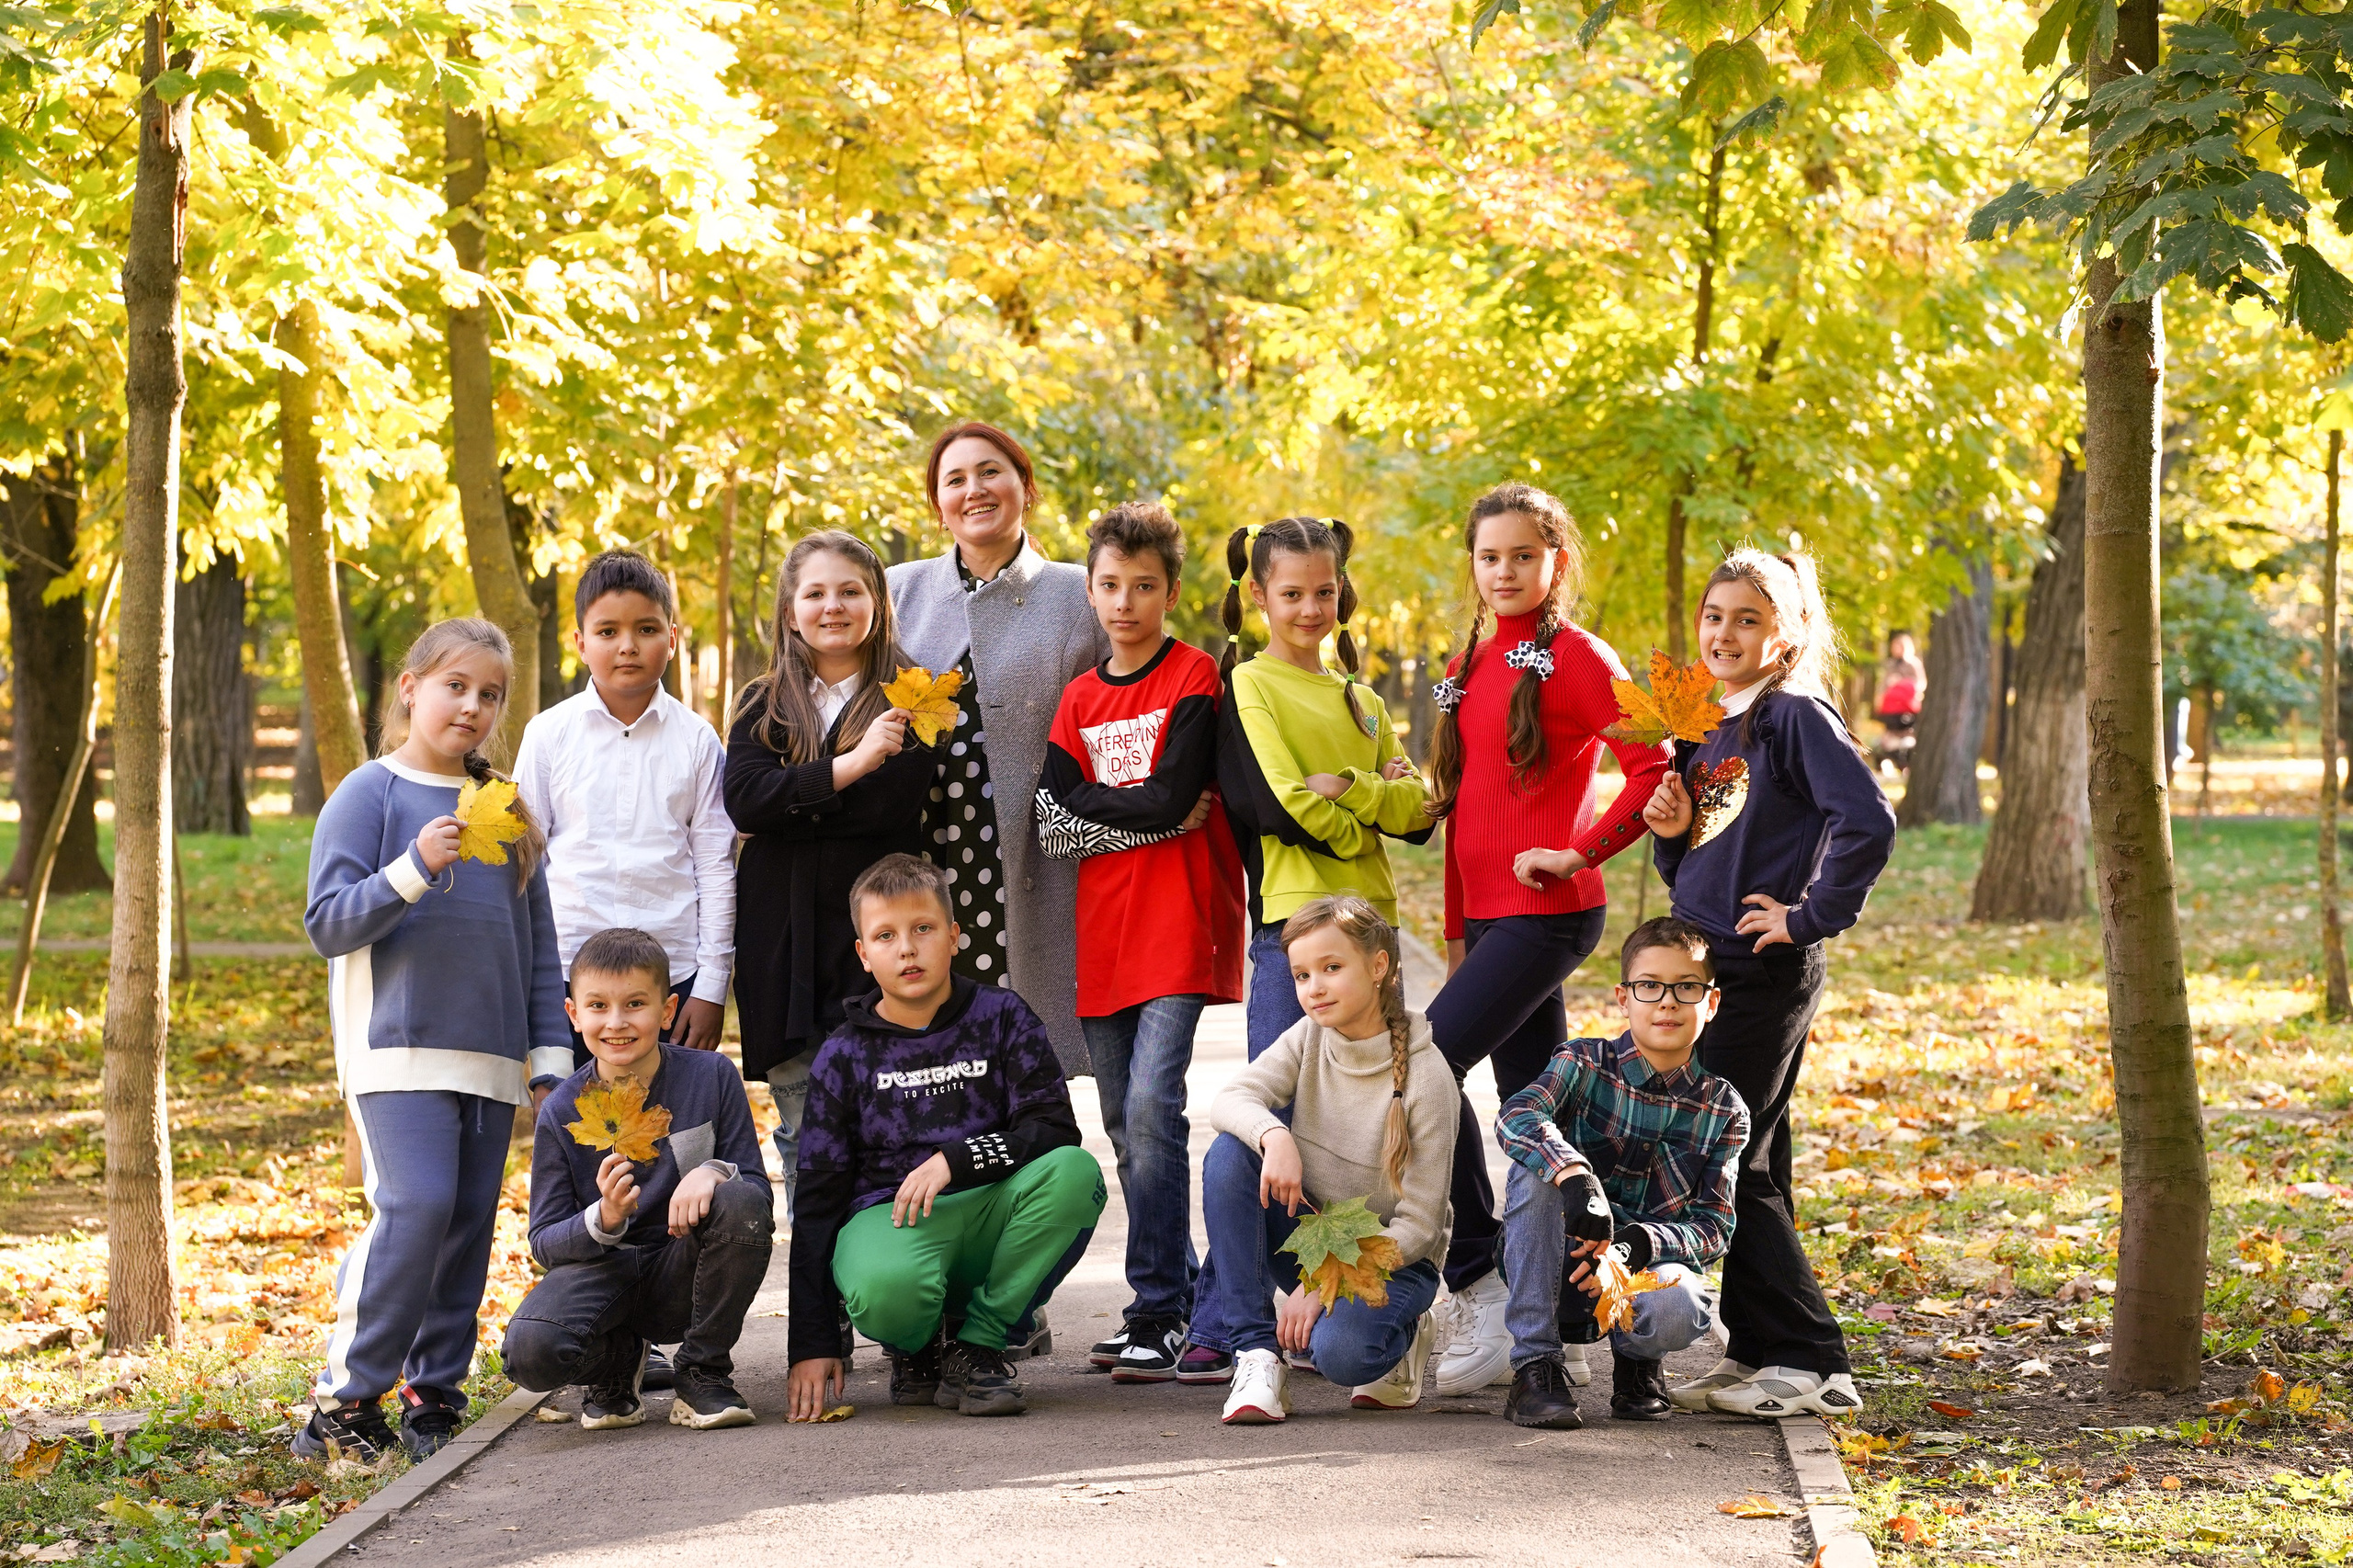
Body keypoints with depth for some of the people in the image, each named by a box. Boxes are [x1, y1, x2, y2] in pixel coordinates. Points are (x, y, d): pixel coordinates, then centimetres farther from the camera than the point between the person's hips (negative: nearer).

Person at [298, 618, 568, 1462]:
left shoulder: (507, 812, 15)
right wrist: (413, 870, -21)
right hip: (398, 1046, -5)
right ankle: (343, 1400, -12)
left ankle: (434, 1394, 11)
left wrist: (553, 1053, 12)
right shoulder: (369, 795, 0)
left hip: (489, 1056, 5)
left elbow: (538, 944, 18)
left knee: (469, 1223, 3)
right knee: (415, 1204, -18)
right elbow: (328, 924, -8)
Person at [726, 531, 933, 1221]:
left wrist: (790, 803, -9)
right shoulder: (763, 707, 13)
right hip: (783, 937, 3)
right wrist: (849, 766, -16)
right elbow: (743, 800, -6)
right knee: (801, 1131, 5)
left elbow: (898, 802, -11)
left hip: (874, 927, -3)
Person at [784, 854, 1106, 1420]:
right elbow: (817, 1197, 2)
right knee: (887, 1291, -39)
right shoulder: (844, 1055, 4)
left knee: (1074, 1171, -30)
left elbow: (1054, 1129, -4)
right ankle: (918, 1349, 1)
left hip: (988, 1214, 2)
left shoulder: (1001, 1017, 5)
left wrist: (954, 1160, -20)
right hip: (887, 1216, -2)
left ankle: (976, 1345, -15)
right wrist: (812, 1346, -5)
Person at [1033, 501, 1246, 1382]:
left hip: (1178, 924, -6)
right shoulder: (1079, 698, 14)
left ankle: (1159, 1315, -15)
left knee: (1151, 1105, -17)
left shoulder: (1194, 677, -2)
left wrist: (1095, 805, -1)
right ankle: (1173, 1300, 18)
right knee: (1124, 1124, 8)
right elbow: (1052, 822, 2)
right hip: (1103, 930, 6)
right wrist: (1153, 814, -8)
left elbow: (1172, 796, -14)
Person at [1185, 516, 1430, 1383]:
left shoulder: (1354, 696, 21)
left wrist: (1345, 787, -8)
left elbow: (1421, 808, 8)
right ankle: (1216, 1326, -10)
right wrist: (1378, 808, -2)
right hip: (1292, 920, -7)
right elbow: (1283, 806, -12)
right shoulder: (1248, 687, 1)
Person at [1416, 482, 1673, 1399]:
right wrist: (1457, 928, 19)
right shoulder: (1472, 665, 16)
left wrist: (1580, 852, -15)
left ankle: (1480, 1290, -9)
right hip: (1489, 913, 8)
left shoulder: (1575, 658, -7)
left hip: (1547, 911, -8)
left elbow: (1654, 767, -13)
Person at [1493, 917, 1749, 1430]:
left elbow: (1715, 1224, -5)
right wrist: (1577, 1177, -45)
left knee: (1678, 1307, -37)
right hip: (1564, 1267, 0)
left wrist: (1638, 1243, -25)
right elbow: (1516, 1116, -26)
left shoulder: (1724, 1110, 1)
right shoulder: (1585, 1065, -5)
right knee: (1537, 1169, -29)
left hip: (1647, 1268, 0)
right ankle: (1534, 1368, -22)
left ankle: (1636, 1357, 5)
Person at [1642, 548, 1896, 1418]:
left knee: (1724, 1165, -9)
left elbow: (1870, 822, -22)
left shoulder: (1797, 717, -10)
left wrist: (1813, 915, -18)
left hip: (1765, 975, -9)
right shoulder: (1702, 729, 16)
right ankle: (1755, 1350, 17)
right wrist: (1669, 830, 2)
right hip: (1702, 968, 9)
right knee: (1737, 1167, 11)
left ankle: (1811, 1364, -5)